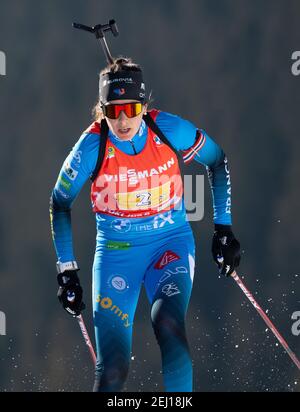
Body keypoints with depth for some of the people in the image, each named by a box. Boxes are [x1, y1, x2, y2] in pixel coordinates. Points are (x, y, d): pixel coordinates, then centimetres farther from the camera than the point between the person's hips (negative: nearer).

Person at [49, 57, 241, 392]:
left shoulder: (167, 129, -14)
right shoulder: (92, 145, -16)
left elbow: (217, 161, 3)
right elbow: (59, 203, -1)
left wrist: (223, 228, 1)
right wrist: (67, 270, -2)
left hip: (171, 241, 0)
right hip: (116, 249, 0)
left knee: (168, 325, -30)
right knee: (113, 369, -7)